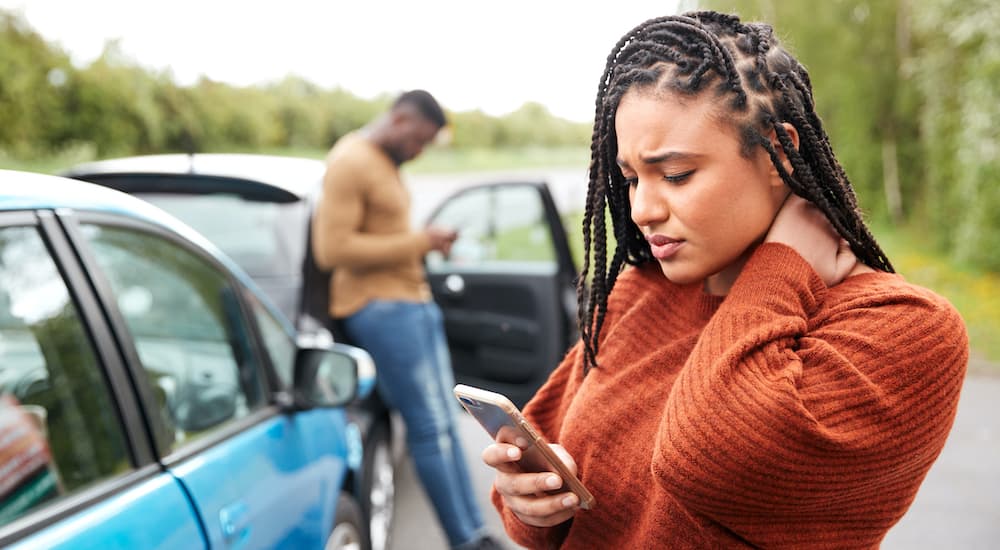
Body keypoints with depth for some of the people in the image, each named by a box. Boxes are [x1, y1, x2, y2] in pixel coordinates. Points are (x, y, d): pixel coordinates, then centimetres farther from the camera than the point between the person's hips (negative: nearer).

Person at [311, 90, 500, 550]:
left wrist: (426, 244, 6)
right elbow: (334, 249, -20)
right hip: (380, 306, -10)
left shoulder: (383, 162, 17)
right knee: (430, 428, -6)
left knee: (445, 421, 10)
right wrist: (417, 243, -17)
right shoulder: (350, 162, -13)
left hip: (413, 301, 10)